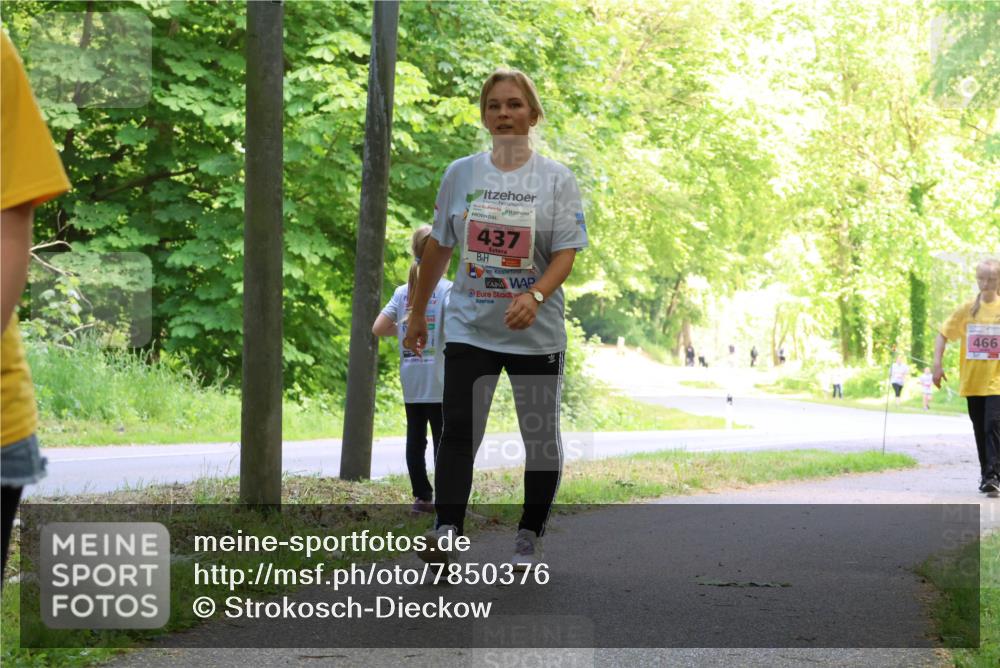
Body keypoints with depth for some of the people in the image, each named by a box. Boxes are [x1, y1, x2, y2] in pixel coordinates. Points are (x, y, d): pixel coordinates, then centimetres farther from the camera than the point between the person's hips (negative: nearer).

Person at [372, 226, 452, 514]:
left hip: (411, 381, 4)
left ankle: (422, 496, 8)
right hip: (439, 380, -4)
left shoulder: (402, 291, 6)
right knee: (443, 439, -1)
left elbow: (378, 328, 2)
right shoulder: (447, 289, -8)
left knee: (415, 438, 7)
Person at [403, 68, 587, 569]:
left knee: (540, 436, 6)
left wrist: (535, 296, -27)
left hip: (536, 333, -1)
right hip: (469, 328, 1)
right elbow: (438, 246, 14)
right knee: (458, 429, -13)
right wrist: (417, 313, 16)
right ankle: (446, 535, -18)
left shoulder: (556, 179, -2)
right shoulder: (460, 174, 6)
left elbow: (566, 252, -9)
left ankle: (529, 538, 20)